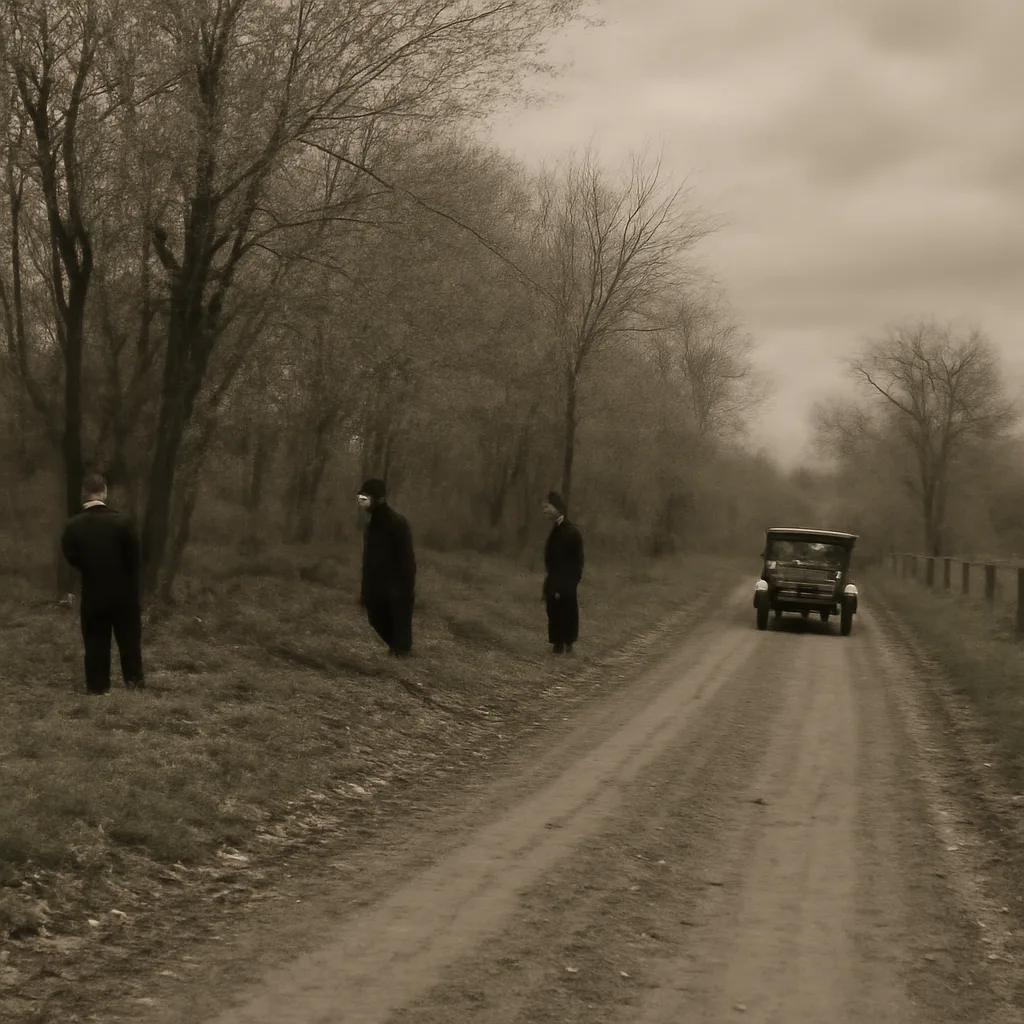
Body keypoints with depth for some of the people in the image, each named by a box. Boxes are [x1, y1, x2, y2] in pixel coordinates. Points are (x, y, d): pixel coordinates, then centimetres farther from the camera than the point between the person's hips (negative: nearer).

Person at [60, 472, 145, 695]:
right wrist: (137, 590, 2)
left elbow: (71, 558, -1)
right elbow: (135, 558, -9)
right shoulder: (122, 521, -15)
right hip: (123, 592, -1)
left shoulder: (74, 525, -11)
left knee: (96, 641, 10)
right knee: (129, 638, 13)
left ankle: (98, 686, 12)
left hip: (93, 593, 1)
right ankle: (134, 680, 17)